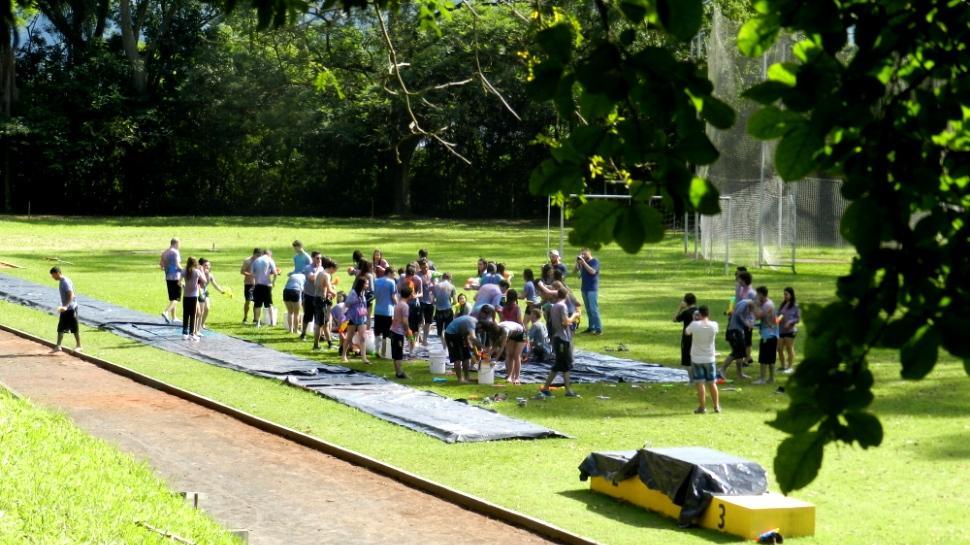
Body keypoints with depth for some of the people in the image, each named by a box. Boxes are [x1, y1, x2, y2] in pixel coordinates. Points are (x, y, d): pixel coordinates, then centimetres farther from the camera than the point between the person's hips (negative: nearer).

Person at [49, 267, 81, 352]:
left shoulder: (66, 282, -19)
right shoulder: (61, 282, 10)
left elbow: (71, 295, -26)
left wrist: (66, 306, -35)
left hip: (70, 308, -10)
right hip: (65, 309, 10)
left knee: (74, 328, 0)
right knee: (61, 328, 10)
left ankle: (78, 346, 9)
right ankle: (58, 346, 13)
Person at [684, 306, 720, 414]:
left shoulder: (695, 325, -16)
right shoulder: (714, 325, -9)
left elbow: (686, 332, 3)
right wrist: (706, 319, 15)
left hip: (697, 358, -2)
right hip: (710, 358, 3)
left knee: (700, 383, 2)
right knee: (712, 383, 13)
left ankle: (702, 407, 2)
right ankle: (716, 406, 19)